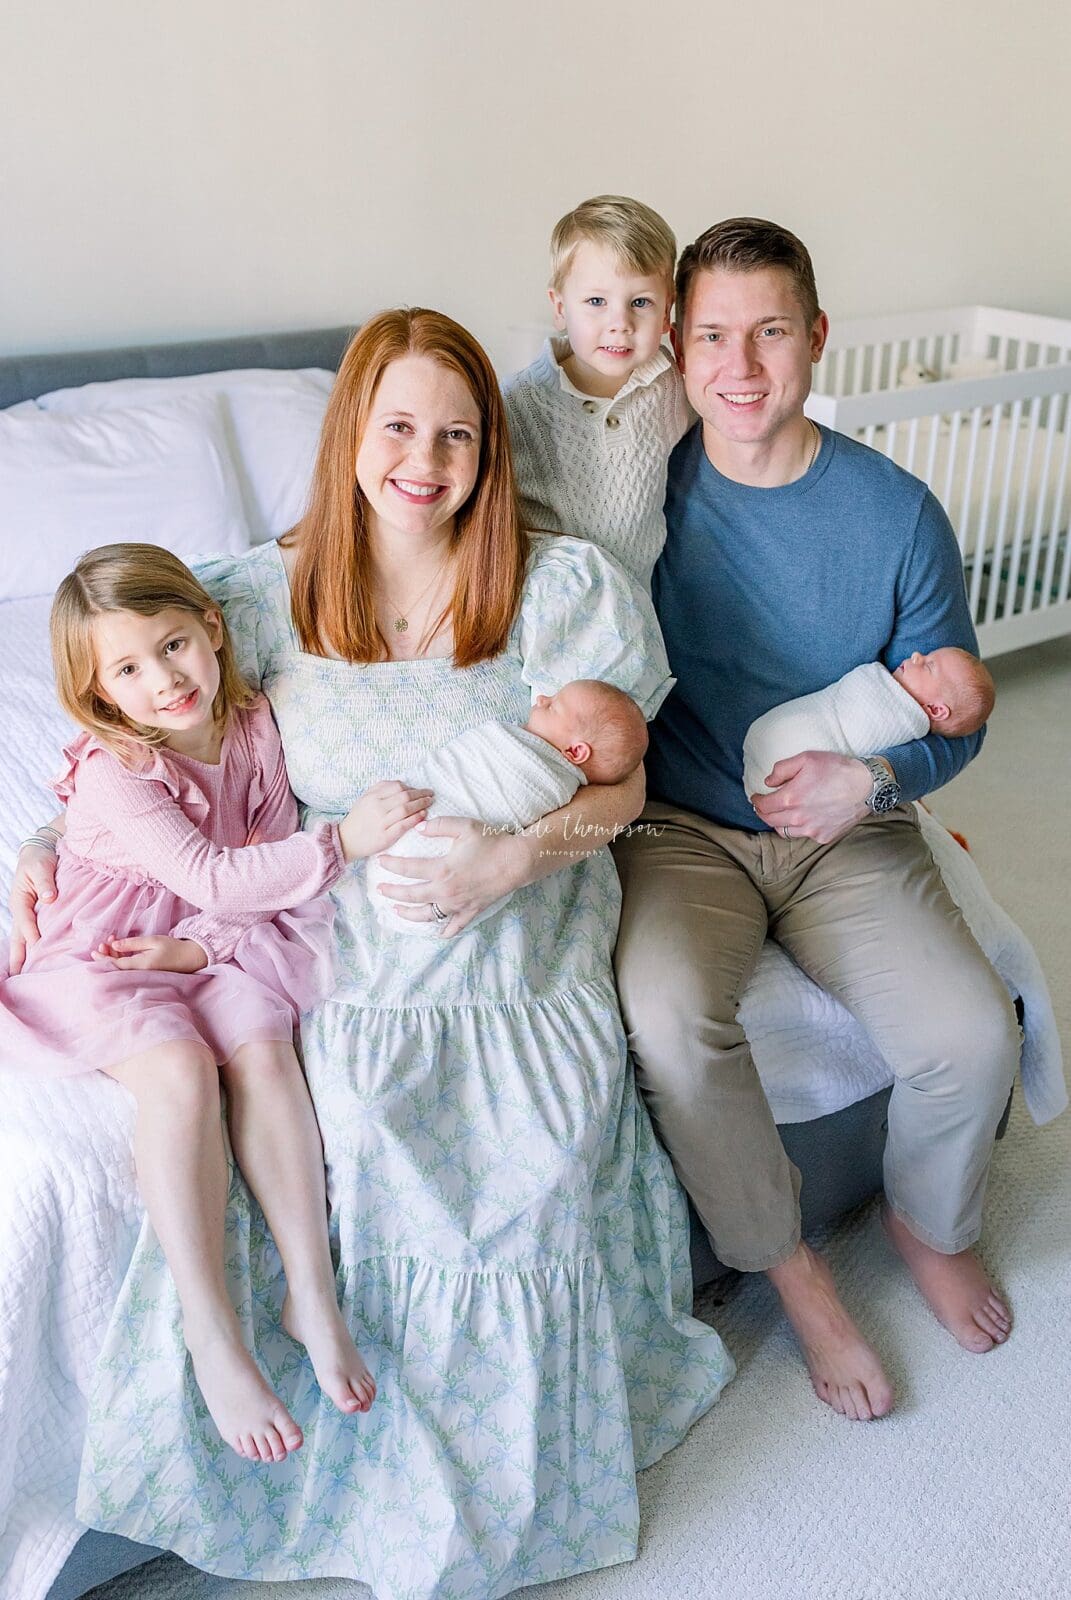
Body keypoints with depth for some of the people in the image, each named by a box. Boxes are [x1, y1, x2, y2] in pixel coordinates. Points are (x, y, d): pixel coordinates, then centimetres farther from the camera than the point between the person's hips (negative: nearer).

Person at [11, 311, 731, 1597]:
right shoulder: (265, 594, 9)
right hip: (336, 970, 1)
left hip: (516, 967, -1)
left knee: (512, 1198, -22)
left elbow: (617, 784, 3)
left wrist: (511, 855, -16)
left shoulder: (565, 587, 5)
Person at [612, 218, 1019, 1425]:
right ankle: (789, 1268, -1)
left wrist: (873, 778, -19)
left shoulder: (896, 512, -4)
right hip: (682, 829, -1)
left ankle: (928, 1221, 18)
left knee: (972, 1036, -19)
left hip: (851, 833, 1)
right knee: (667, 1018, -30)